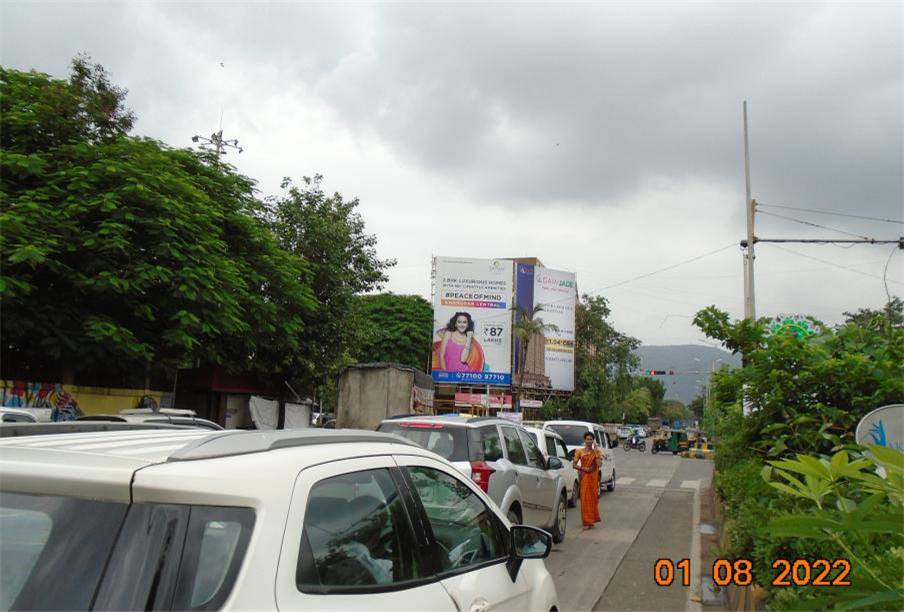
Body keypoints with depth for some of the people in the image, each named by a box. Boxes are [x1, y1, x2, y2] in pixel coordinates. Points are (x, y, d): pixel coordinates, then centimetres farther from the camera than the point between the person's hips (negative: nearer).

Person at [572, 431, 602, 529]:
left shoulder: (597, 451, 4)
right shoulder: (579, 451, 3)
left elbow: (599, 465, -9)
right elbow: (574, 464, 2)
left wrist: (596, 453, -12)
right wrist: (583, 468, -12)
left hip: (594, 477, 1)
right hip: (584, 478, 0)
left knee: (593, 498, 2)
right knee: (585, 498, -3)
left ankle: (592, 520, 11)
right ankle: (586, 522, 2)